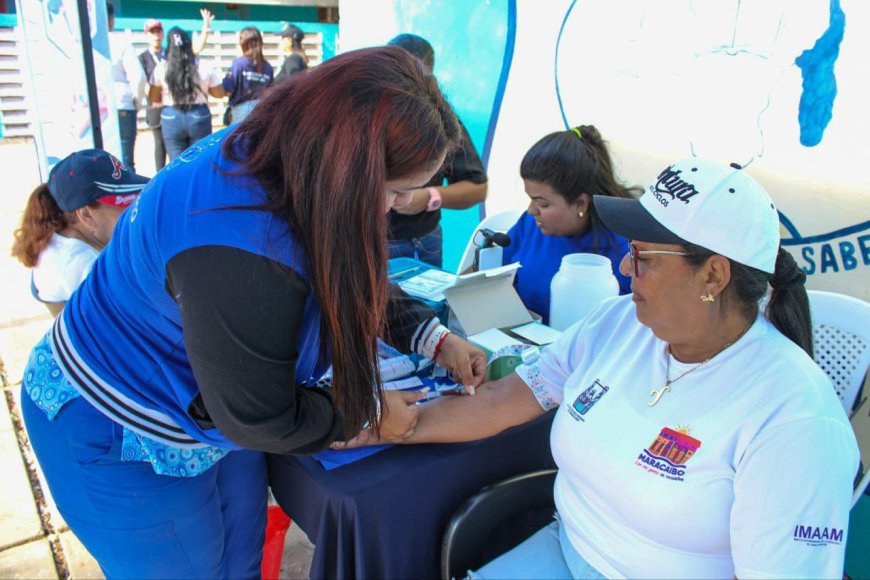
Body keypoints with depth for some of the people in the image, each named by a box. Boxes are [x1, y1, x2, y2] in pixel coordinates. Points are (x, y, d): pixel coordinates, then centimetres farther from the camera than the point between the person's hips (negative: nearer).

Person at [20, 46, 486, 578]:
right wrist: (370, 414, -13)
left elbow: (350, 279, 3)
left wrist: (434, 338, -3)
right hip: (120, 439, -7)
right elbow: (260, 420, -28)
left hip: (213, 408, 8)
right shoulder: (239, 253, -41)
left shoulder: (276, 154, -12)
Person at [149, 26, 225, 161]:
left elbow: (154, 97, 5)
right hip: (199, 116, 0)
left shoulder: (162, 67, -2)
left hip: (171, 117, 0)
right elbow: (220, 93, 6)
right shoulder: (204, 66, -3)